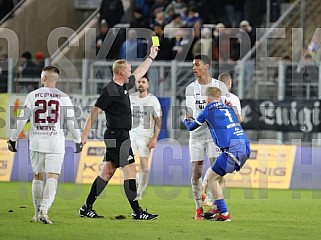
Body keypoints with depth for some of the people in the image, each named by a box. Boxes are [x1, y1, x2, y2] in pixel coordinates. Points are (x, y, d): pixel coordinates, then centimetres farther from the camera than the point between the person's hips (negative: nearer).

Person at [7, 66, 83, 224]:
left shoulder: (33, 96, 1)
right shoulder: (63, 98, -1)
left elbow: (22, 119, 0)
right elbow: (71, 121, -2)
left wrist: (13, 139, 7)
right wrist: (78, 141, 8)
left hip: (36, 141, 2)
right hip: (55, 142, -2)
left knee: (38, 176, 16)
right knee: (52, 178, -4)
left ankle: (37, 213, 19)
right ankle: (44, 211, -21)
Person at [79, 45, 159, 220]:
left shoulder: (124, 86, 13)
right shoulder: (110, 90, -14)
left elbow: (139, 73, 32)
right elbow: (95, 111, -16)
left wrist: (151, 57, 40)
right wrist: (85, 134, -18)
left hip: (119, 136, 10)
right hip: (117, 136, -10)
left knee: (107, 172, 10)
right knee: (130, 170, -10)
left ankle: (86, 208, 13)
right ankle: (137, 212, -9)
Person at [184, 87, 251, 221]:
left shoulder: (208, 110, 7)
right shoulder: (228, 108, 23)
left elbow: (191, 127, 21)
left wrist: (186, 120, 44)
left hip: (232, 148, -7)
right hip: (245, 147, 7)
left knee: (211, 177, 5)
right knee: (219, 175, 25)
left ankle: (224, 214, 0)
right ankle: (216, 208, 24)